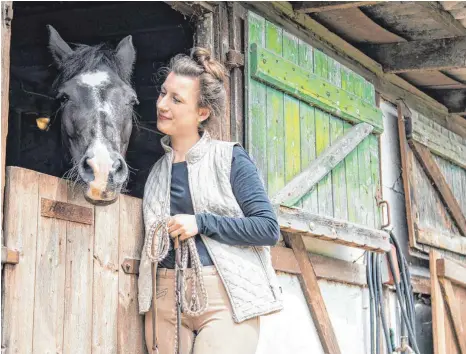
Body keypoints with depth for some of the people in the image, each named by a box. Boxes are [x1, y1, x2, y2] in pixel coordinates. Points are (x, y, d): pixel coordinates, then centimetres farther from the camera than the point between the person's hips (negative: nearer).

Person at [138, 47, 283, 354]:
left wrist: (201, 223, -13)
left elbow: (269, 229, -6)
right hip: (165, 298, 5)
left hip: (226, 297, -5)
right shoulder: (156, 167, 14)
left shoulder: (230, 158, -1)